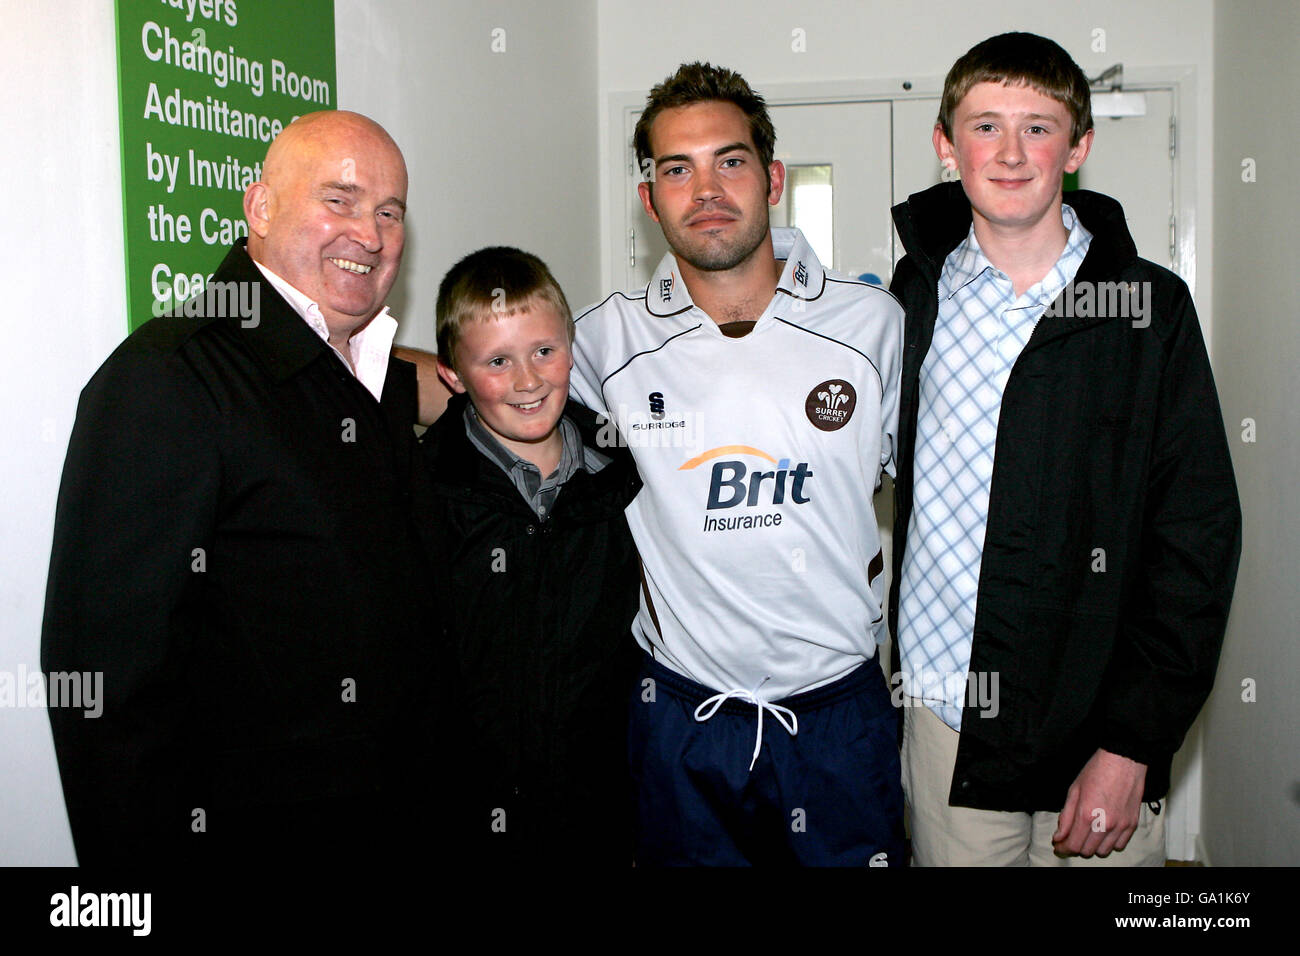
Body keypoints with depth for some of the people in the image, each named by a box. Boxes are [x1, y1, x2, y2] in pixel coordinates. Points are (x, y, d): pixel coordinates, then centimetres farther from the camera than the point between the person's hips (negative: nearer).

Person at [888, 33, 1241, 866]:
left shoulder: (1150, 308, -4)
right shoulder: (919, 295, 4)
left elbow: (1198, 537, -6)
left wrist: (1133, 743, -10)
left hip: (1095, 724, -2)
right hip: (943, 711, 2)